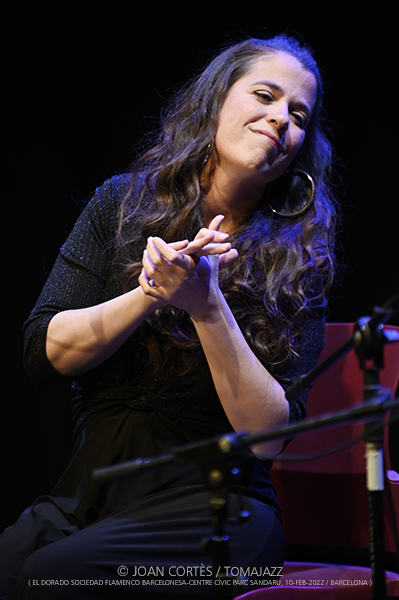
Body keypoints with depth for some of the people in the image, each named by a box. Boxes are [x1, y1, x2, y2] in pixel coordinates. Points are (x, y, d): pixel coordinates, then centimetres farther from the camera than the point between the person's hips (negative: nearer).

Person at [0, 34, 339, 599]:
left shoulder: (298, 257, 0)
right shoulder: (125, 202, 6)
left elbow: (268, 435, -9)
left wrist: (206, 307, -20)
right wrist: (148, 293, -16)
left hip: (213, 505, -2)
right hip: (91, 486, 2)